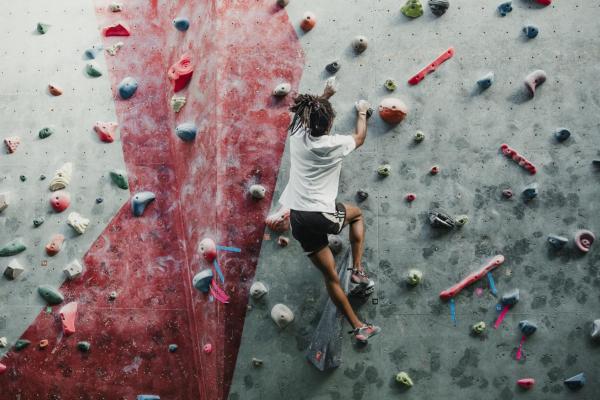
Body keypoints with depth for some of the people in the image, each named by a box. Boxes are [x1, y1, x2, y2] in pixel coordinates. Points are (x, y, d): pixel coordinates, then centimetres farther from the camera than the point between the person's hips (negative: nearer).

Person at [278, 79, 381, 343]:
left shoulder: (297, 135, 2)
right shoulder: (334, 144, -9)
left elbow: (306, 112, 28)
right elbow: (360, 138, 15)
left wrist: (324, 96, 41)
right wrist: (362, 113, 32)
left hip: (297, 219, 5)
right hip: (322, 216, -4)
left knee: (330, 276, 13)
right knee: (356, 213, 31)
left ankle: (358, 327, 21)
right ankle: (357, 270, 23)